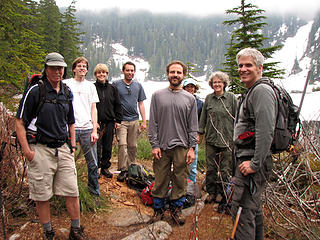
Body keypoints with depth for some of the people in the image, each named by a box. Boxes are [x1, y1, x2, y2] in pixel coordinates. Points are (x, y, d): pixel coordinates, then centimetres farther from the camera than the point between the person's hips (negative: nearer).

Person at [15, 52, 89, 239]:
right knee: (42, 196, 5)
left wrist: (72, 145, 16)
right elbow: (20, 122, -6)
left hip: (63, 149, 5)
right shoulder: (35, 91, -7)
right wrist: (27, 150, -11)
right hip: (40, 150, -4)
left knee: (72, 192, 6)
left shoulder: (67, 93, 10)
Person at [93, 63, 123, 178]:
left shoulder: (112, 88, 9)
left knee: (108, 147, 10)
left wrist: (118, 120, 7)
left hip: (110, 122, 3)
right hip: (96, 122, -3)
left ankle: (105, 168, 24)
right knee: (97, 147, -2)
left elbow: (118, 105, 12)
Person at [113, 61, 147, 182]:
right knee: (122, 144, -13)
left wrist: (144, 121, 10)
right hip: (121, 120, -3)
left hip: (134, 120, 3)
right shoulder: (116, 84, 2)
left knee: (133, 146, 6)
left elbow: (141, 104, 15)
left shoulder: (138, 86, 13)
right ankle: (123, 170, -6)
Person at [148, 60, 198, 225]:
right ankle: (158, 208, 24)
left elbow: (193, 126, 5)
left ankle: (176, 208, 25)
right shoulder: (157, 95, 4)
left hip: (182, 147, 1)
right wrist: (154, 145, -4)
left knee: (180, 180, 7)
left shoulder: (190, 98, 6)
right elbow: (153, 123, 3)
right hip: (162, 146, 0)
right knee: (160, 180, 7)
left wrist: (192, 148, -2)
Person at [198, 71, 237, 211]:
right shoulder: (208, 98, 8)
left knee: (225, 169, 3)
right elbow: (203, 117, 14)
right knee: (211, 168, 8)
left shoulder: (231, 98, 0)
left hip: (227, 139, -2)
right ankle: (211, 193, 22)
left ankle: (221, 193, 19)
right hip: (211, 138, 3)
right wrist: (200, 132, 11)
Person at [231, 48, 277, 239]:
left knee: (242, 210, -6)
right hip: (249, 159, 11)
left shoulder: (262, 90, -15)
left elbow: (265, 132, -24)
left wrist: (255, 164, -22)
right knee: (253, 206, 20)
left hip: (251, 162, -11)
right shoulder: (253, 91, 19)